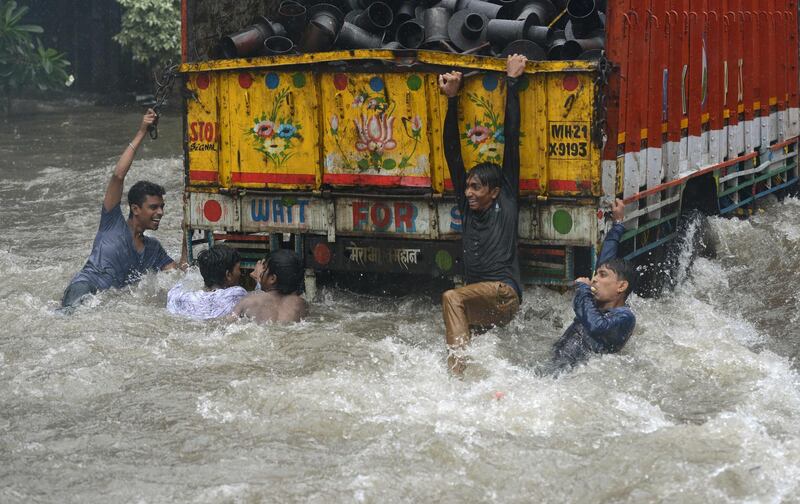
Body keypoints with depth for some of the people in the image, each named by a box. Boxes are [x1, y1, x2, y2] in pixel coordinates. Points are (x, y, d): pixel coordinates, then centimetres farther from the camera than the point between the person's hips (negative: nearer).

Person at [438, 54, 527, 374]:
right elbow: (452, 153, 17)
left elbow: (511, 141, 7)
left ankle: (458, 367, -38)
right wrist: (452, 100, 13)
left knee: (453, 298, -29)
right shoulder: (467, 206, 19)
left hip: (503, 293, -7)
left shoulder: (506, 203, 6)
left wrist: (512, 82, 9)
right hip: (478, 305, 7)